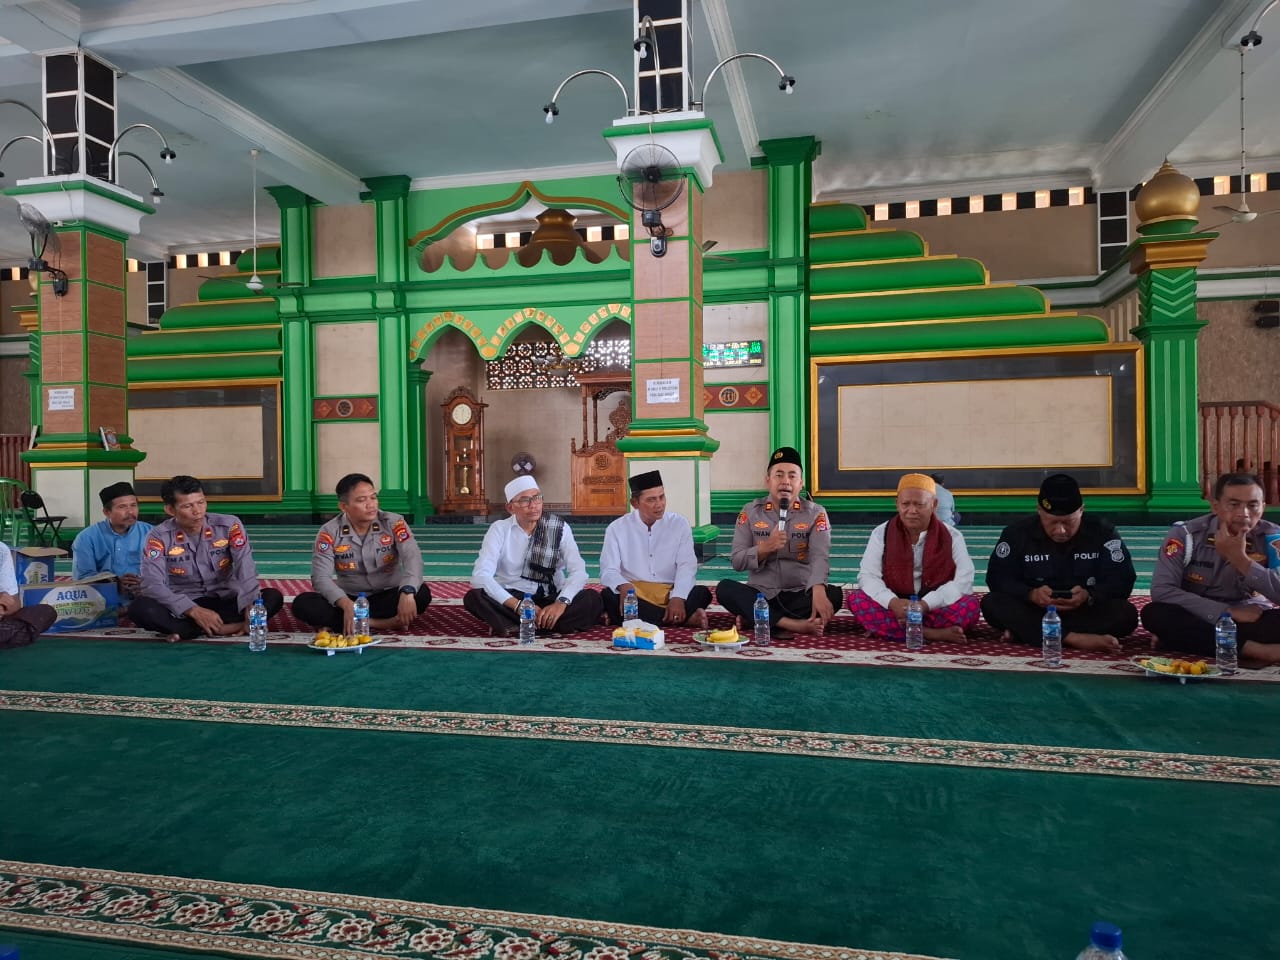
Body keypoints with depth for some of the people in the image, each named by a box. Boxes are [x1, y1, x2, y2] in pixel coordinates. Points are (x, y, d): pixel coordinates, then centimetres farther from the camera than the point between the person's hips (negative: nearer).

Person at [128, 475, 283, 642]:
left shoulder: (229, 525, -9)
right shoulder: (160, 537, -9)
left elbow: (245, 567, -20)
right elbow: (152, 584, -20)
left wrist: (251, 606, -36)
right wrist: (194, 611, -32)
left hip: (225, 602, 1)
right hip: (184, 607, -1)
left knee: (273, 597, -26)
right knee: (139, 608, -30)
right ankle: (230, 627, -32)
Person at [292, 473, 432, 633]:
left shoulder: (394, 523, -9)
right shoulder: (329, 532, -7)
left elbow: (412, 557, -23)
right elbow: (321, 576, -16)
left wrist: (407, 593, -45)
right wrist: (346, 605, -36)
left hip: (388, 597, -1)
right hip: (349, 599, 1)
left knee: (422, 593, -31)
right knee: (302, 604, -25)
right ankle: (378, 623, -29)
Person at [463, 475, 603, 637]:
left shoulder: (559, 527, -1)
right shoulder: (499, 529, -4)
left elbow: (578, 571, -11)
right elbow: (480, 575, -16)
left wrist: (562, 602, -30)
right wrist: (518, 605, -28)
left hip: (551, 599, 1)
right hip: (510, 599, 0)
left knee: (592, 599, -25)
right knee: (473, 597, -29)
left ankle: (514, 627, -26)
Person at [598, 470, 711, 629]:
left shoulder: (680, 524, 5)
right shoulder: (617, 528, 4)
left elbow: (686, 566, -5)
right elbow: (609, 570, -4)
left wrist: (678, 598, -25)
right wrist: (623, 586, -28)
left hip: (669, 594, 0)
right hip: (634, 595, 0)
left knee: (702, 593, -25)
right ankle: (685, 618, -31)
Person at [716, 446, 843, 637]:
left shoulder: (815, 513, 0)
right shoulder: (750, 512, 3)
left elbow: (820, 556, -17)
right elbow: (737, 562, -1)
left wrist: (818, 592, -38)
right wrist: (766, 547, -20)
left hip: (800, 595, 0)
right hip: (761, 594, 1)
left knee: (834, 594, -29)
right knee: (724, 588, -26)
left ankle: (756, 618, -23)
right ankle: (794, 625, -32)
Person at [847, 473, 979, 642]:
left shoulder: (952, 536, 0)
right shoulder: (881, 533, 1)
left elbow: (963, 581, -11)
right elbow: (867, 576, -7)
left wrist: (925, 605, -25)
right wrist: (893, 602, -28)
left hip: (935, 609, 0)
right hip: (893, 608, 1)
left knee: (971, 605, -28)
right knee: (857, 600, -27)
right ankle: (932, 634, -32)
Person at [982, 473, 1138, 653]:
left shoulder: (1103, 533, -6)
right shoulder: (1018, 533, -6)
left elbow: (1123, 581, -9)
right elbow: (997, 577, -8)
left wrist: (1089, 596, -29)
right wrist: (1030, 594, -28)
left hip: (1086, 612, 1)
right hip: (1034, 612, 0)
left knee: (1126, 613, -29)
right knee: (991, 603, -27)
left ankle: (1025, 631, -30)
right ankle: (1074, 638, -37)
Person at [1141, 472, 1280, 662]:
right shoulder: (1185, 534, -12)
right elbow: (1161, 590, -22)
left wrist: (1240, 559, -26)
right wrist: (1227, 612, -23)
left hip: (1251, 618, 0)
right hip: (1197, 618, 0)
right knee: (1153, 613, -32)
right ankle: (1251, 649, -31)